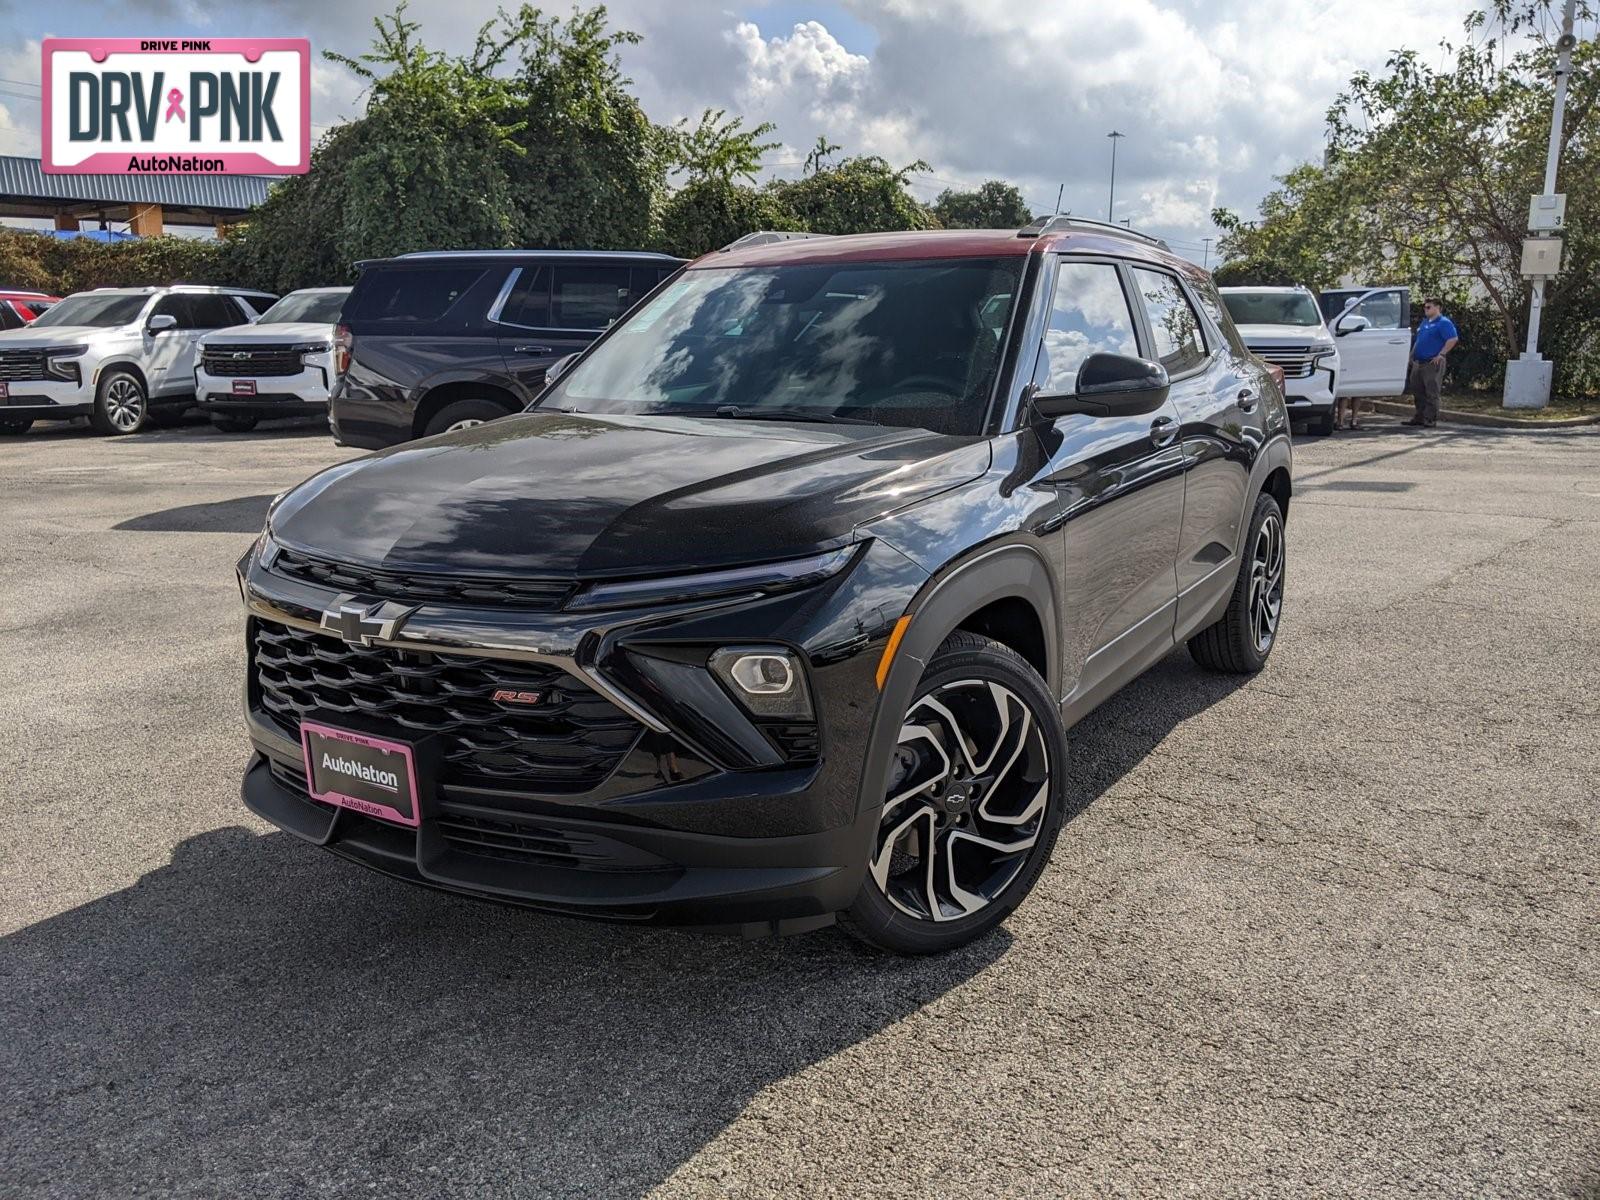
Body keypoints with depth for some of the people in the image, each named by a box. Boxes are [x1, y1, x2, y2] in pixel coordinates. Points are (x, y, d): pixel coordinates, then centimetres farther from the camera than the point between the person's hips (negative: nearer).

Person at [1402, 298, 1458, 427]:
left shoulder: (1443, 323, -9)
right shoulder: (1425, 321, 18)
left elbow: (1453, 339, -20)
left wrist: (1440, 355, -20)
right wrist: (1412, 355, 16)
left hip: (1433, 363, -9)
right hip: (1418, 363, 9)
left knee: (1431, 393, -5)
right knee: (1418, 392, 11)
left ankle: (1431, 419, -1)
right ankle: (1419, 418, 18)